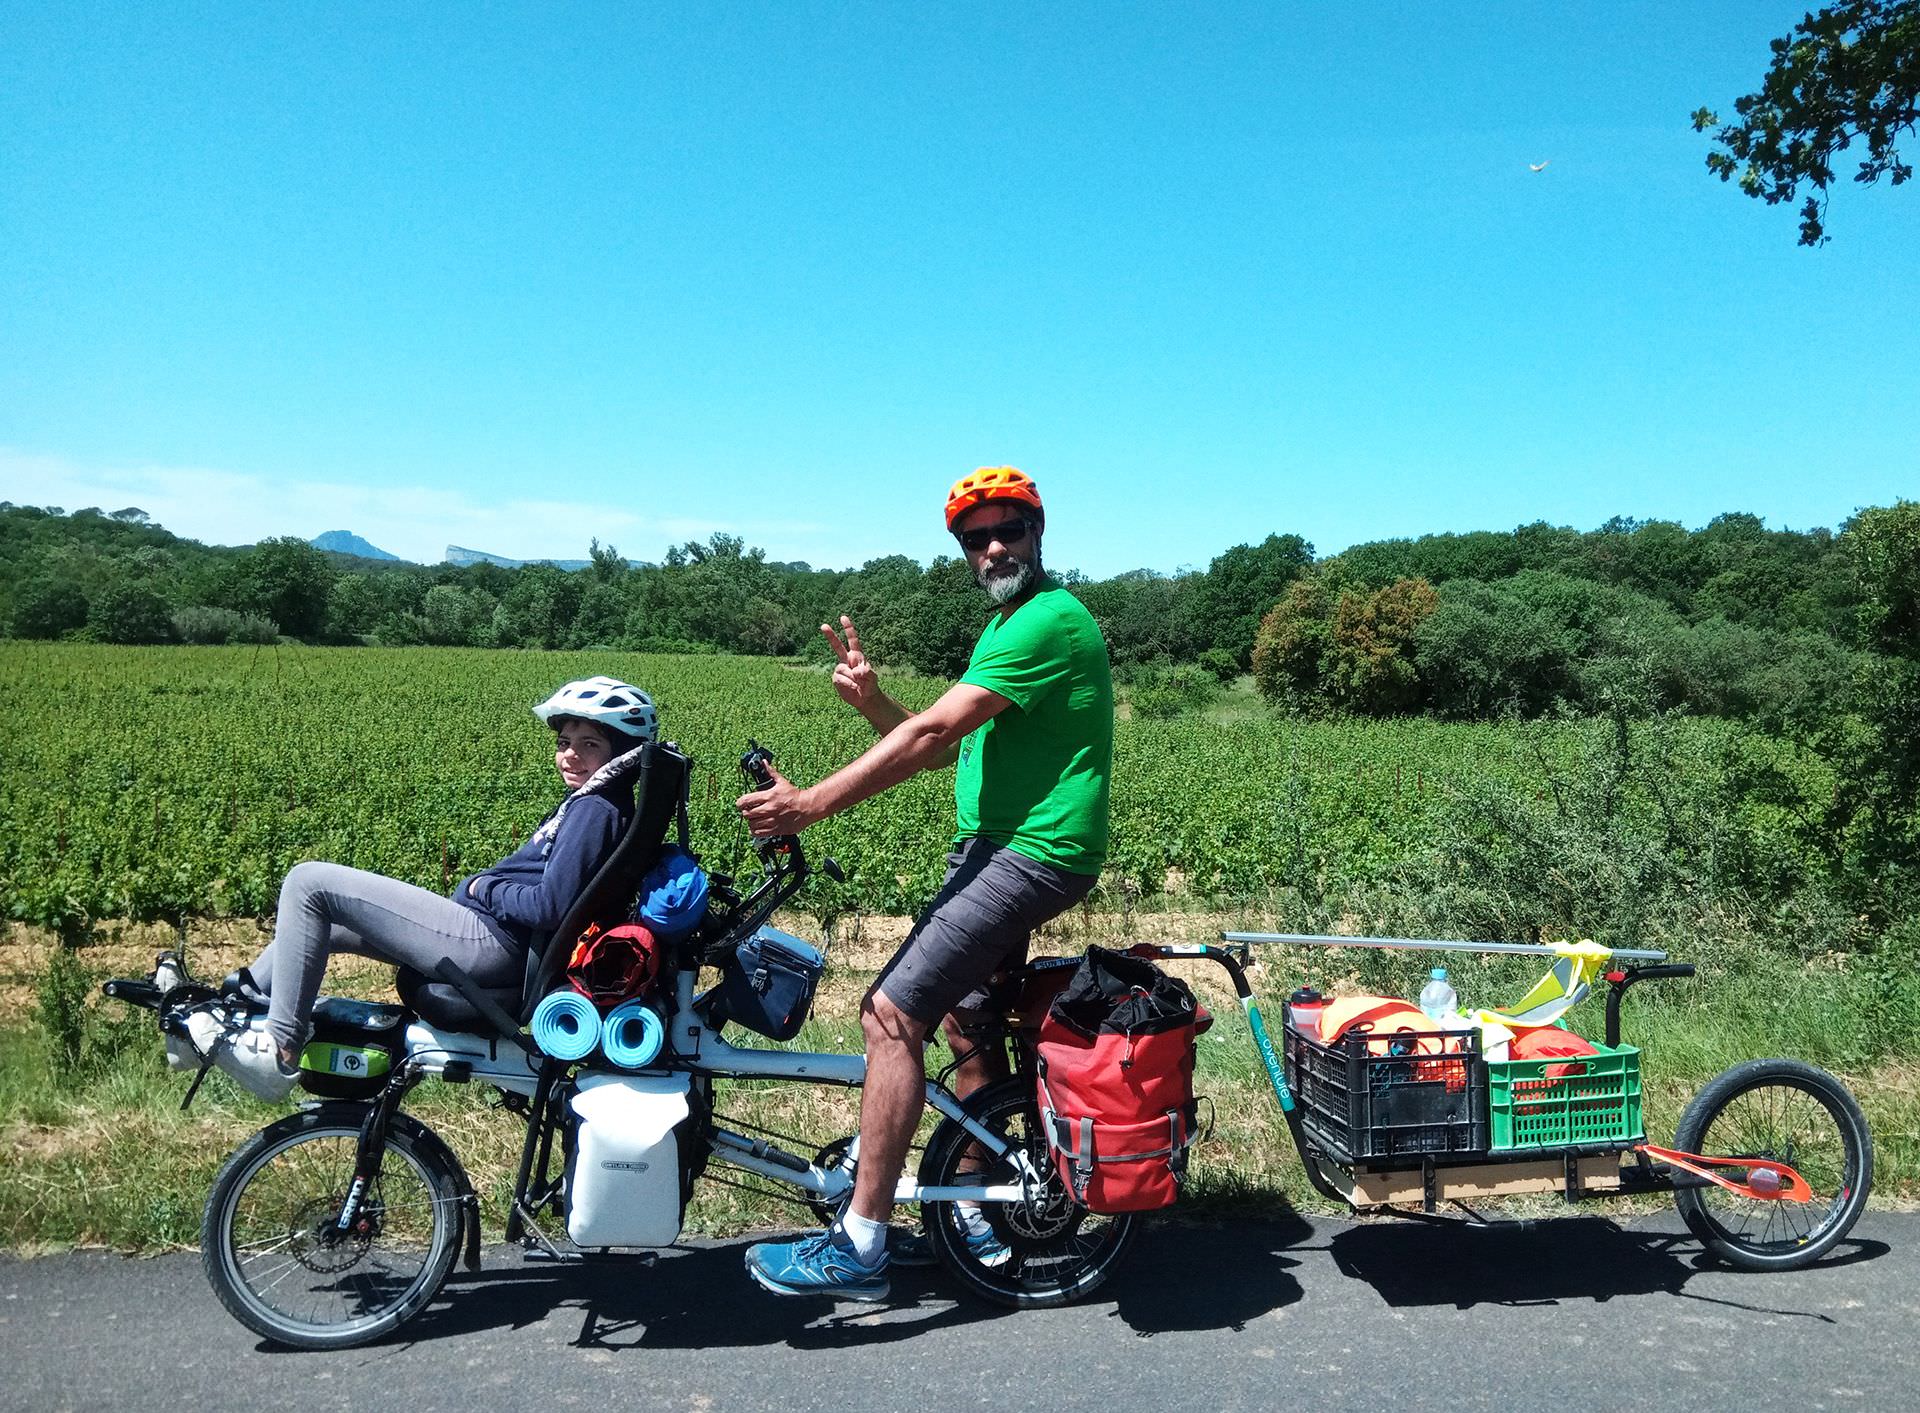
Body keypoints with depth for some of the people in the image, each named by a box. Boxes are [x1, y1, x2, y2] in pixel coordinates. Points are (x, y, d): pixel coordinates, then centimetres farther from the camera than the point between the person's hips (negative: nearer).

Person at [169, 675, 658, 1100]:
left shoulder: (594, 811, -15)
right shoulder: (583, 806, 16)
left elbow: (549, 907, -23)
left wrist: (483, 887, -7)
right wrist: (479, 881, 4)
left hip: (491, 945, -11)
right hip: (492, 938, 11)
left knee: (310, 884, -8)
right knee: (313, 921, 21)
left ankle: (276, 1052, -5)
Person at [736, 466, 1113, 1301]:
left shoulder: (1048, 621, -16)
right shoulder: (1009, 625, 18)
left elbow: (932, 733, -22)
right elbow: (940, 748, 13)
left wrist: (814, 803, -22)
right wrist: (868, 700, -4)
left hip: (1032, 855, -11)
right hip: (995, 846, 11)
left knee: (893, 1013, -14)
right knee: (965, 1017, 18)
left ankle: (859, 1248, -9)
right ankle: (977, 1208, 33)